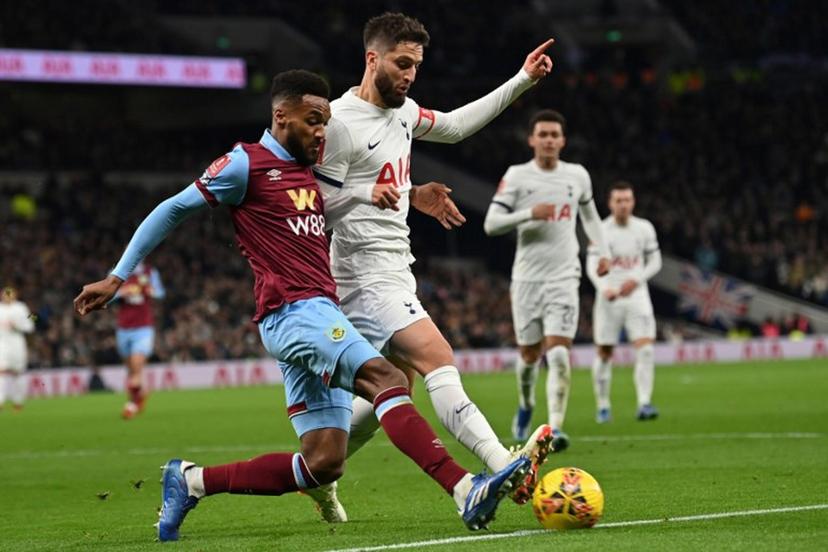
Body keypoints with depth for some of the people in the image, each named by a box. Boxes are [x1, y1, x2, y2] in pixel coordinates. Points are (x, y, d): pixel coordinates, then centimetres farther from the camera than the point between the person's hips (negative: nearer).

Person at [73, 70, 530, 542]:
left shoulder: (310, 171, 22)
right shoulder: (247, 164, -1)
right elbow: (173, 211, 4)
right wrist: (118, 278, 5)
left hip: (320, 316, 9)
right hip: (294, 313, -9)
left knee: (324, 464, 1)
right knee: (388, 379, -28)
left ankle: (192, 481, 13)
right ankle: (466, 491, -42)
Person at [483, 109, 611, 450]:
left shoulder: (578, 175, 6)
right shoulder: (517, 176, -3)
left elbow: (589, 214, 25)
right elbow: (491, 224, -7)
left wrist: (603, 252, 14)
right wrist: (530, 213, -20)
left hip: (564, 278, 0)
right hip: (527, 278, 0)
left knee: (559, 354, -15)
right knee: (529, 354, 8)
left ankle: (555, 428, -19)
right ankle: (526, 406, 39)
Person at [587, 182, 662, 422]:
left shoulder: (644, 229, 3)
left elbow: (655, 262, 10)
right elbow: (592, 267, -8)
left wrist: (636, 280, -8)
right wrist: (604, 288, -27)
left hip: (636, 295, 1)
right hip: (609, 298, -1)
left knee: (645, 348, -15)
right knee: (604, 353, 6)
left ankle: (644, 403, -17)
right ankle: (603, 406, 20)